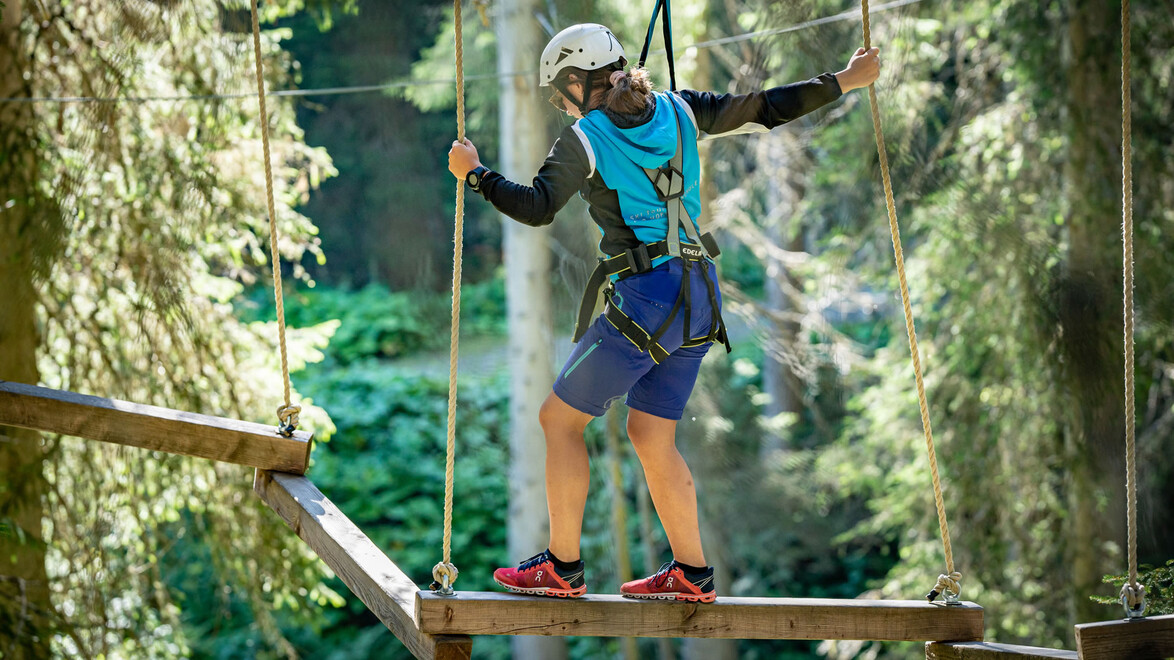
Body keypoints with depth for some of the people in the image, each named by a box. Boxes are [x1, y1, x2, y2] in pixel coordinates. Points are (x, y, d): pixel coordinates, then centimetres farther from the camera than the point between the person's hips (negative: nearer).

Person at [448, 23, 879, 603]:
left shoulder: (584, 140, -7)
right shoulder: (678, 111, 8)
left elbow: (536, 208, -15)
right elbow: (762, 109, 12)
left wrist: (475, 174, -2)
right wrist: (845, 81, 21)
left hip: (644, 299, -7)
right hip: (699, 294, 7)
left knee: (559, 419, 6)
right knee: (651, 436, 15)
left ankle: (562, 567, 5)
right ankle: (691, 574, 15)